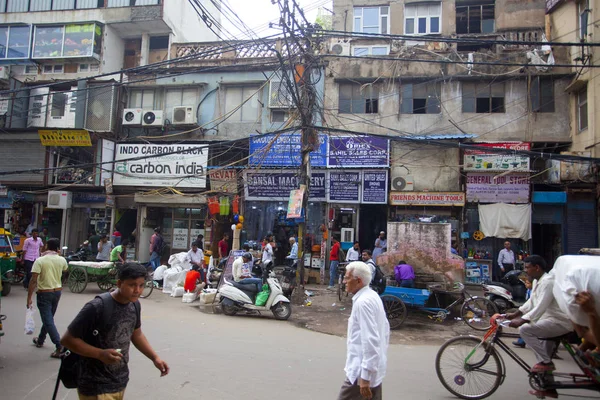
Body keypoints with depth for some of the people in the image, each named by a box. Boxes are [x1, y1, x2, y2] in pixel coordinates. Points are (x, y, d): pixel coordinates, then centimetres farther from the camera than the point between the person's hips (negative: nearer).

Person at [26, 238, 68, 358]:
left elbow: (33, 281, -18)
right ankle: (40, 340, 40)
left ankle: (59, 346, -13)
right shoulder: (62, 260, -3)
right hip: (57, 291, 5)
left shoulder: (40, 261, -15)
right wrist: (58, 254, 24)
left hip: (44, 293, -5)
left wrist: (29, 298, -12)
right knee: (48, 318, 23)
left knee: (48, 321, -5)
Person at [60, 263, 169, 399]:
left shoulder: (134, 305, -3)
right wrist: (100, 354, -26)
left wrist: (155, 358, 3)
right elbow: (67, 339, -17)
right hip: (96, 387, -6)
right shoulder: (96, 308, -24)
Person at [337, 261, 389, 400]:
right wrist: (381, 354, 23)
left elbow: (370, 340, -26)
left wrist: (365, 377, -24)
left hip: (362, 372, -10)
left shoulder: (363, 302, -21)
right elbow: (385, 328, 18)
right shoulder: (372, 296, 9)